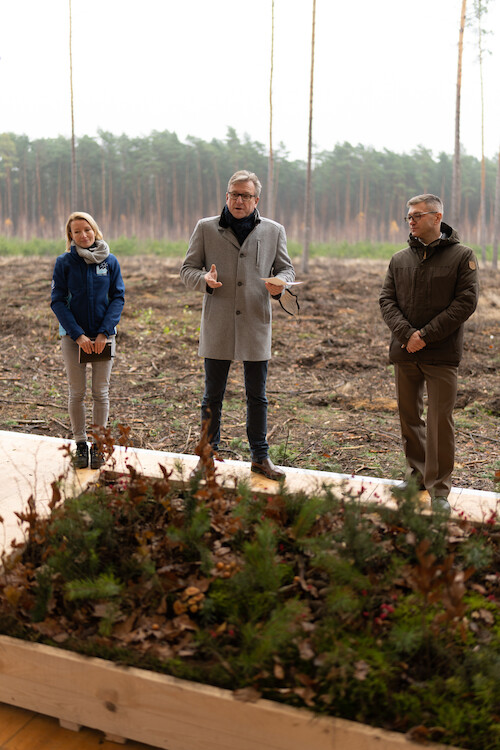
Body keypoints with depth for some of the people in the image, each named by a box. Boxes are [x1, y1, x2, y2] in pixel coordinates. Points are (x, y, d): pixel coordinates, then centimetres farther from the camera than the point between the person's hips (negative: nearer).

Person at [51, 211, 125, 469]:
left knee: (101, 392, 5)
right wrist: (77, 335, -13)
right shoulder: (64, 262, -2)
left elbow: (118, 298, 1)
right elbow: (57, 301, -4)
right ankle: (80, 444, 17)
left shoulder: (110, 262, 1)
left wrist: (104, 332, -11)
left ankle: (99, 444, 18)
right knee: (77, 392, 5)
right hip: (73, 335, -1)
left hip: (103, 335, 1)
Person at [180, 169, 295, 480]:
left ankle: (260, 457, 22)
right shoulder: (206, 228, 4)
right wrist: (205, 280, -18)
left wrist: (280, 283, -11)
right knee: (213, 396, 7)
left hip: (256, 325, 1)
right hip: (218, 326, -1)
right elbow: (188, 269, 5)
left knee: (257, 397, 9)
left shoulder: (274, 231, 7)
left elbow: (287, 268, 13)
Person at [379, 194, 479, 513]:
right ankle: (417, 474, 28)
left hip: (442, 355, -4)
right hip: (404, 354, 4)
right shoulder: (400, 259, 11)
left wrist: (427, 336, -15)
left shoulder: (462, 256, -1)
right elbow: (387, 300, 5)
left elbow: (466, 302, -8)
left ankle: (440, 489, 7)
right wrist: (406, 333, -13)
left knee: (441, 422, -3)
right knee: (409, 417, 12)